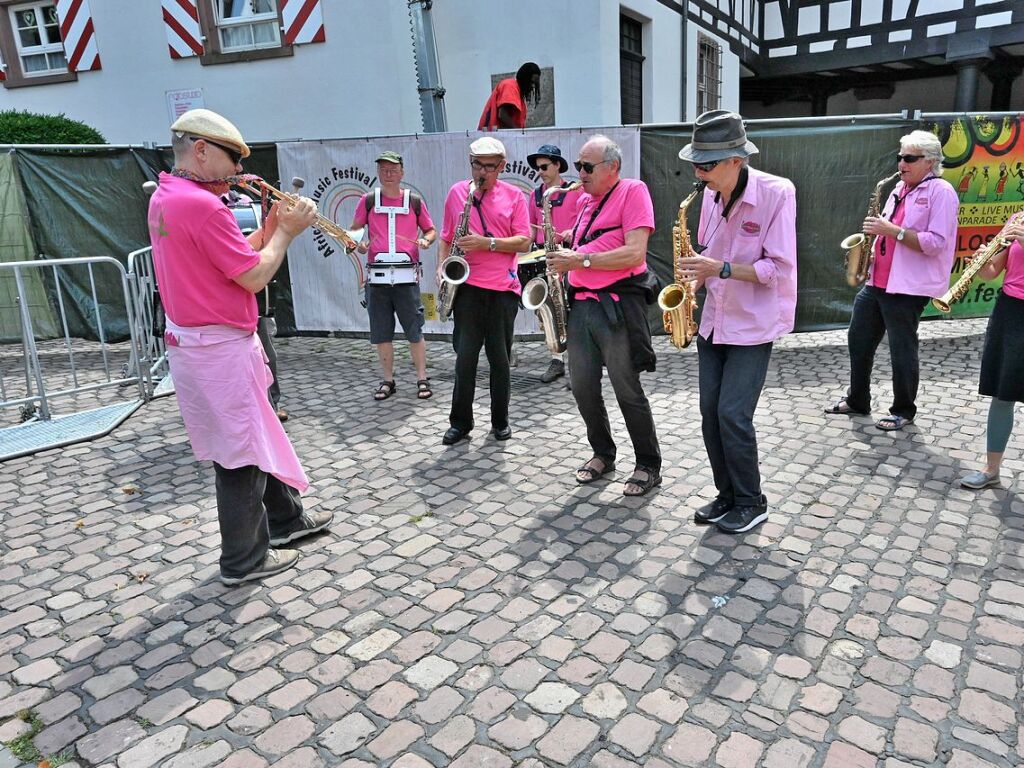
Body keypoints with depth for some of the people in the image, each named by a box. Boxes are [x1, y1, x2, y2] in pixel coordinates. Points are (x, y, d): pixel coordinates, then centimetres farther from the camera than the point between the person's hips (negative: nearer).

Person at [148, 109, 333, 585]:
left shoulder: (165, 198, 11)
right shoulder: (202, 205, -21)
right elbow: (255, 276, -20)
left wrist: (270, 226, 6)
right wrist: (285, 231, -7)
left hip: (197, 341, 10)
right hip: (219, 349, -10)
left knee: (256, 433, 21)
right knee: (240, 453, 2)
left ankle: (286, 518, 36)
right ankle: (244, 559, 16)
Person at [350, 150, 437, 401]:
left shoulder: (414, 201, 5)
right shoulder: (368, 201, 7)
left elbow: (430, 229, 14)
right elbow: (354, 229, 14)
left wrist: (426, 240, -8)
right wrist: (358, 243, -8)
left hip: (406, 276, -1)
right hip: (377, 276, 2)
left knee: (414, 331, 1)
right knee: (381, 333, 7)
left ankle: (422, 379, 12)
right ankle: (388, 380, 20)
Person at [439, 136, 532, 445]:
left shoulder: (514, 196, 5)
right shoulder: (457, 192, 9)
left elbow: (524, 242, -3)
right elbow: (446, 237, 15)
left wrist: (487, 243, -15)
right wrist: (442, 266, -2)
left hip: (503, 287, 0)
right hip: (467, 285, 1)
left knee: (500, 358, 7)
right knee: (465, 357, -1)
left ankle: (500, 421, 21)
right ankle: (460, 422, 11)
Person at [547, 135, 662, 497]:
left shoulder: (633, 192, -7)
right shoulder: (585, 200, 16)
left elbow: (634, 253, -18)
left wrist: (580, 260, -17)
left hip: (618, 306, -7)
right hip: (582, 304, 7)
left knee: (627, 390, -2)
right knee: (582, 387, 10)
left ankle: (649, 466, 13)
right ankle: (603, 454, 28)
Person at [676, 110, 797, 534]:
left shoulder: (776, 192, -17)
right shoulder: (712, 194, 3)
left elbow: (779, 268, -19)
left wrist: (721, 269, -27)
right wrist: (697, 271, -3)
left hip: (753, 324, -6)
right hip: (714, 320, 6)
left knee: (732, 414, -9)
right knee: (711, 413, 7)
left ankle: (752, 504, 11)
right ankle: (727, 495, 23)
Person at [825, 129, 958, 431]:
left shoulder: (941, 192, -9)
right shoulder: (900, 188, 15)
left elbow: (935, 243, -18)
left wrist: (891, 230, -21)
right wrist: (875, 232, 5)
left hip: (908, 288, -8)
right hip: (876, 281, 8)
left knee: (901, 351, 1)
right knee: (858, 340, 13)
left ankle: (904, 411, 17)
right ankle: (857, 400, 27)